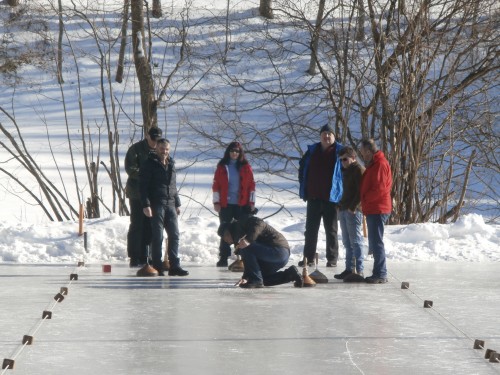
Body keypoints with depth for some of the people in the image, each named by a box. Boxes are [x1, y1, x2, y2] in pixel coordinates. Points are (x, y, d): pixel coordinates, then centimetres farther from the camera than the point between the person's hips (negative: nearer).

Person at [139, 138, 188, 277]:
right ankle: (157, 267, 2)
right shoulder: (150, 164, -3)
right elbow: (143, 186, -8)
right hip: (156, 205, -6)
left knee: (174, 235, 2)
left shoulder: (171, 164, 16)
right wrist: (146, 205, -16)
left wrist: (177, 203, 20)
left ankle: (174, 266, 6)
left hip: (170, 205, 6)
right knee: (157, 237, -3)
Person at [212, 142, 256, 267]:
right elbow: (216, 185, 3)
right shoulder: (222, 167, 5)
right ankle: (223, 258, 6)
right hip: (225, 205, 0)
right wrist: (216, 202, -3)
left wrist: (251, 202, 0)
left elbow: (251, 185, 5)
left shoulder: (245, 167, 5)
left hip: (242, 205, 0)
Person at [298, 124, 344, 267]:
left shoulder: (340, 152, -3)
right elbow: (302, 167, 19)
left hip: (331, 197, -4)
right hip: (313, 197, 4)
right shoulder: (312, 151, 8)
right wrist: (304, 185, 11)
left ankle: (332, 258, 10)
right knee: (310, 229, 8)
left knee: (331, 229, 4)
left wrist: (342, 190, -8)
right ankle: (309, 257, 15)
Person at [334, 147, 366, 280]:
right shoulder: (346, 171, 21)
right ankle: (349, 269, 13)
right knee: (347, 242, 9)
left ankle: (359, 271, -9)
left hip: (354, 211, -9)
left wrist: (353, 207, -19)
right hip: (344, 210, 9)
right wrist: (341, 205, 15)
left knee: (355, 241, -9)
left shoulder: (359, 170, -7)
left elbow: (361, 192, -15)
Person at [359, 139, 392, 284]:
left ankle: (380, 274, -8)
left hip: (378, 210, -11)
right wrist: (365, 201, 11)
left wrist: (365, 199, -11)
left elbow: (379, 189, -21)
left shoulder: (380, 164, -14)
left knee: (376, 242, -9)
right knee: (374, 243, 13)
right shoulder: (373, 164, 20)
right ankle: (379, 273, 17)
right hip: (372, 209, 11)